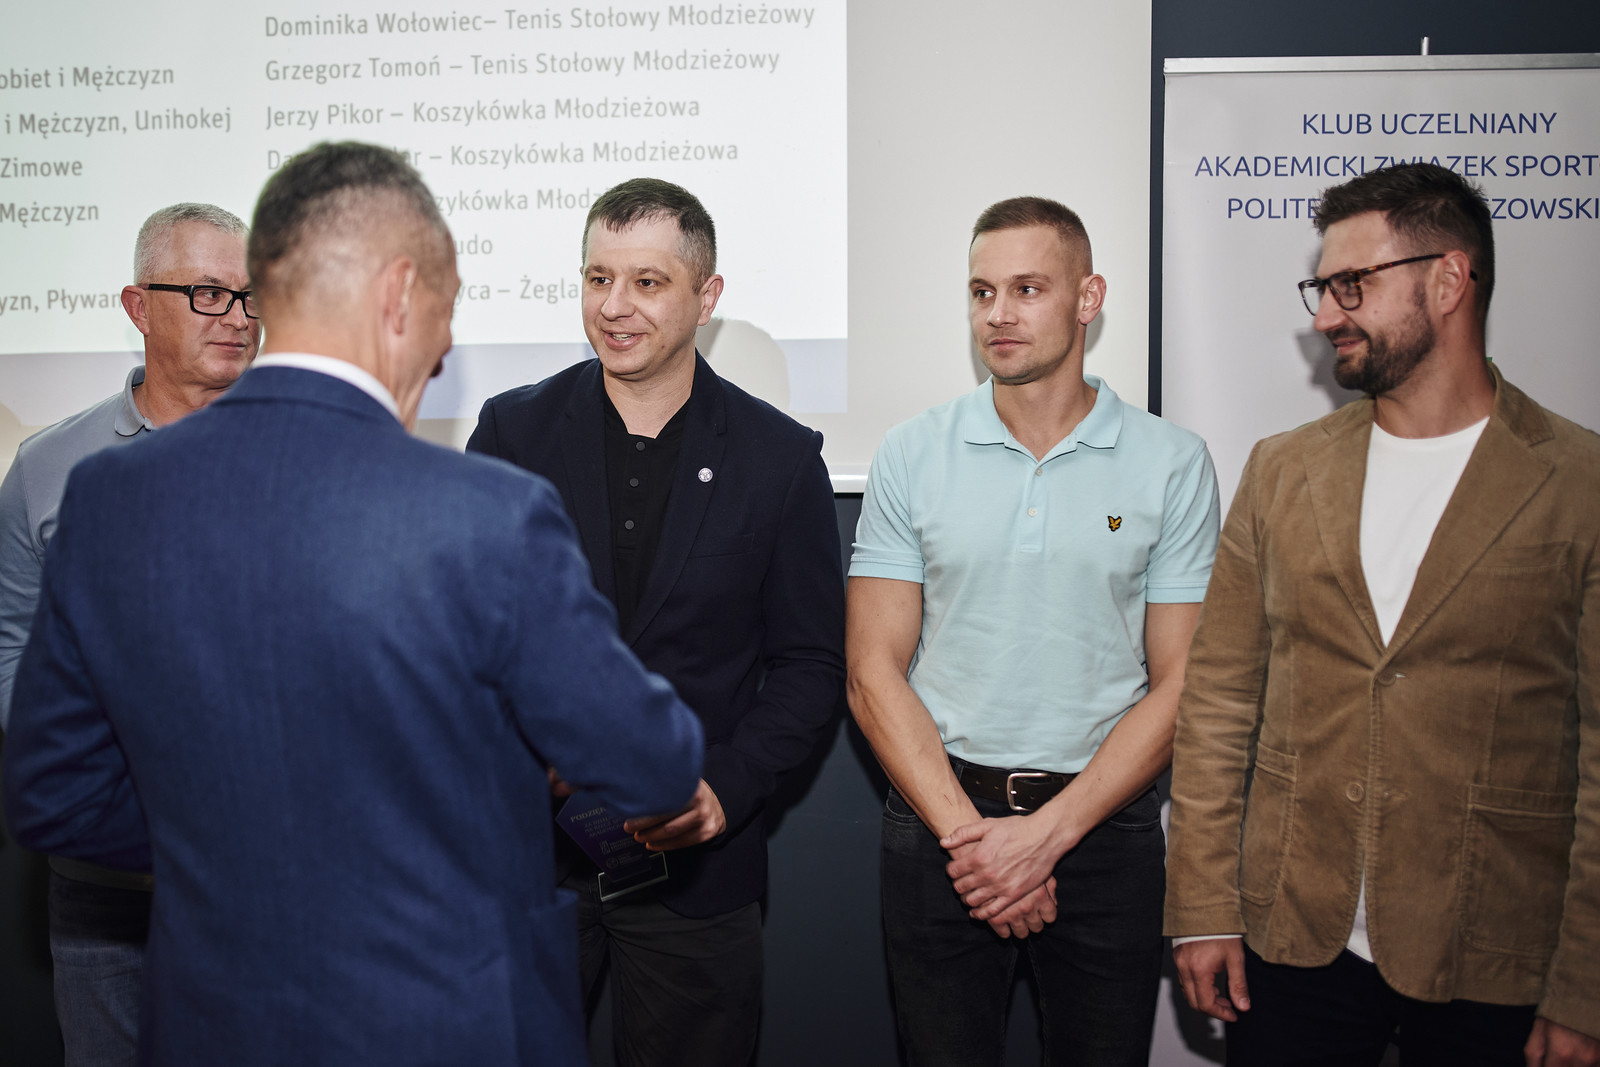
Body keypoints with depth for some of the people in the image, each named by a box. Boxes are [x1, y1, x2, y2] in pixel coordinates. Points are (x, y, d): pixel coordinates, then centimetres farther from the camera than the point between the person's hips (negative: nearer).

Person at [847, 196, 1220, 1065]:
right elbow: (874, 676, -2)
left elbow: (1178, 689, -3)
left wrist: (1047, 832, -12)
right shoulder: (911, 456, 0)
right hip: (939, 819, 1)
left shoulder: (1173, 463, -2)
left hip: (1103, 827, 0)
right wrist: (967, 832, -11)